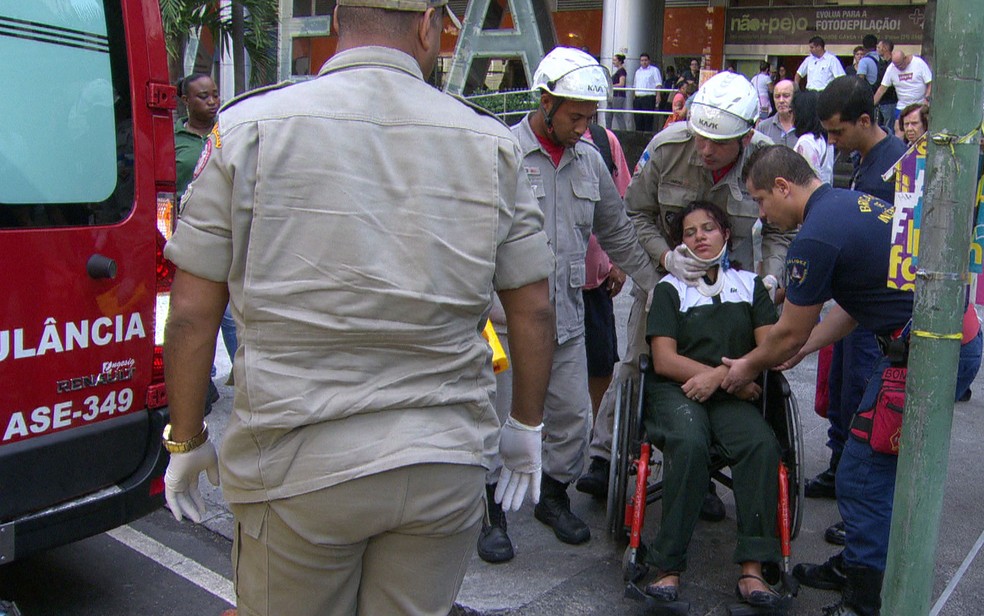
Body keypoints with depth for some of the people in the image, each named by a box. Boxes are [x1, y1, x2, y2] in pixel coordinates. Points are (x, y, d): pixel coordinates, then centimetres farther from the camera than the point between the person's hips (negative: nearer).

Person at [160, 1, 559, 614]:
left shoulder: (249, 127, -5)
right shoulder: (490, 143, 1)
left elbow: (192, 313, -4)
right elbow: (534, 311, 4)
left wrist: (186, 441, 9)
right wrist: (527, 427, 18)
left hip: (298, 469, -1)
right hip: (446, 467, 2)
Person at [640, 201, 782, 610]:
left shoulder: (750, 284, 18)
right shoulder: (670, 288, 11)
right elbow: (664, 361, -1)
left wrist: (721, 374, -11)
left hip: (733, 395, 2)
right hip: (676, 390, -2)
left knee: (763, 444, -30)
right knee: (689, 442, -35)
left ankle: (752, 569, -30)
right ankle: (668, 568, -32)